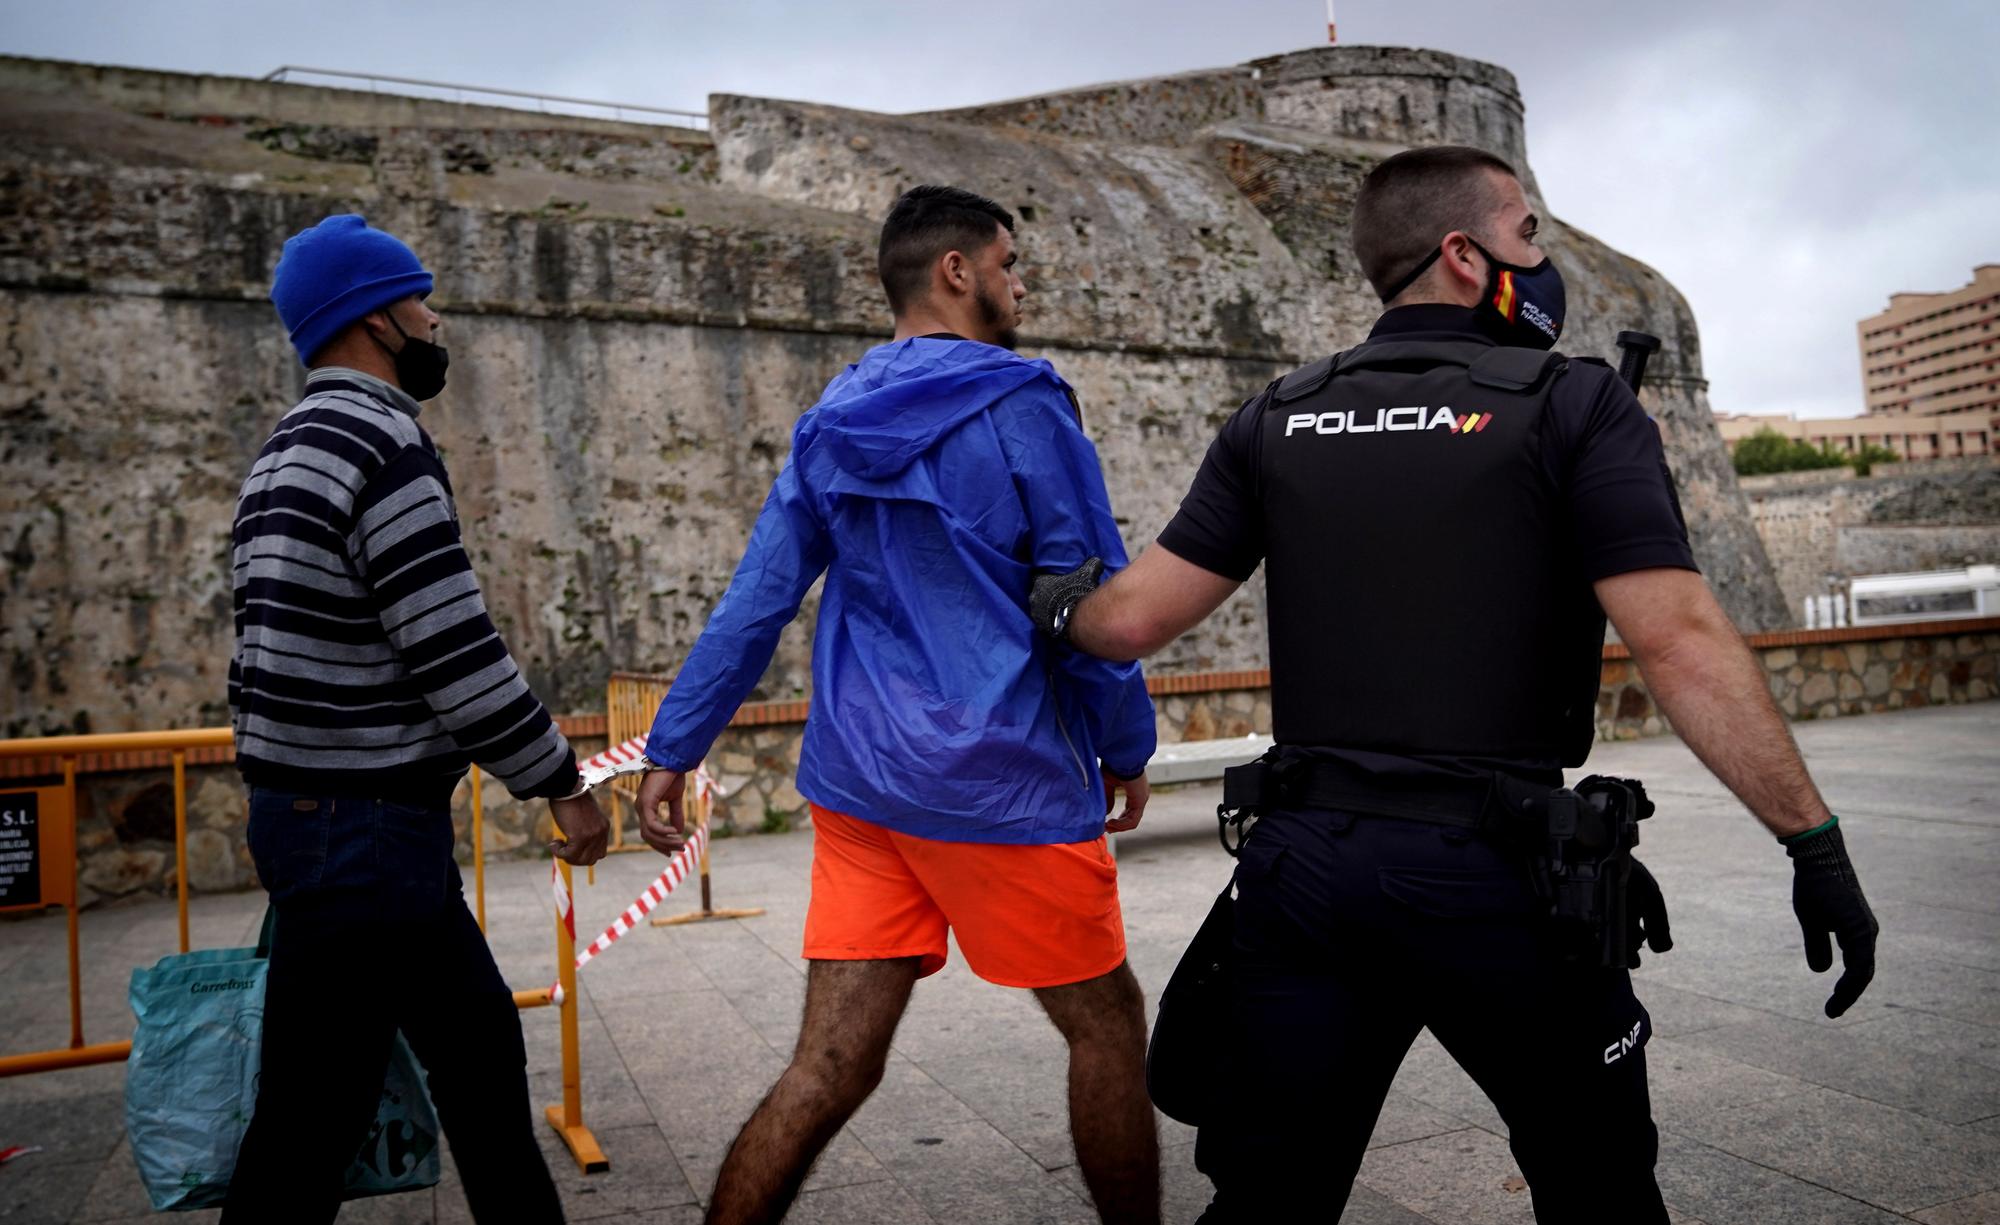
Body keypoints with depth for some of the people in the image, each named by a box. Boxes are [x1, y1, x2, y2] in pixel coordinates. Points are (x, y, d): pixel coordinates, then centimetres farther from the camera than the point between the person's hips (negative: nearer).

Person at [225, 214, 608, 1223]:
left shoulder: (284, 455, 15)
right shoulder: (383, 442, -16)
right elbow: (458, 653, -20)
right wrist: (562, 783, -10)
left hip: (302, 808, 10)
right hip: (366, 829, -10)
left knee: (479, 1046, 16)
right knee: (315, 1116, 3)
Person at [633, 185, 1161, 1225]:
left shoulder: (830, 423, 10)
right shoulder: (1019, 407, -8)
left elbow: (755, 602, 9)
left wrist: (673, 750, 12)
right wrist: (1126, 749, 6)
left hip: (856, 779, 6)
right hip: (1000, 783, -6)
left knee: (828, 1070, 8)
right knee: (1106, 1028, 13)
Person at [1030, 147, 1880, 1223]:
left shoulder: (1278, 419, 6)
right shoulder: (1572, 406, -4)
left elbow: (1136, 619, 3)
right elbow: (1680, 642, -14)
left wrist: (1057, 602, 24)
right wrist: (1815, 841, -7)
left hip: (1304, 861, 3)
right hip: (1496, 881, -3)